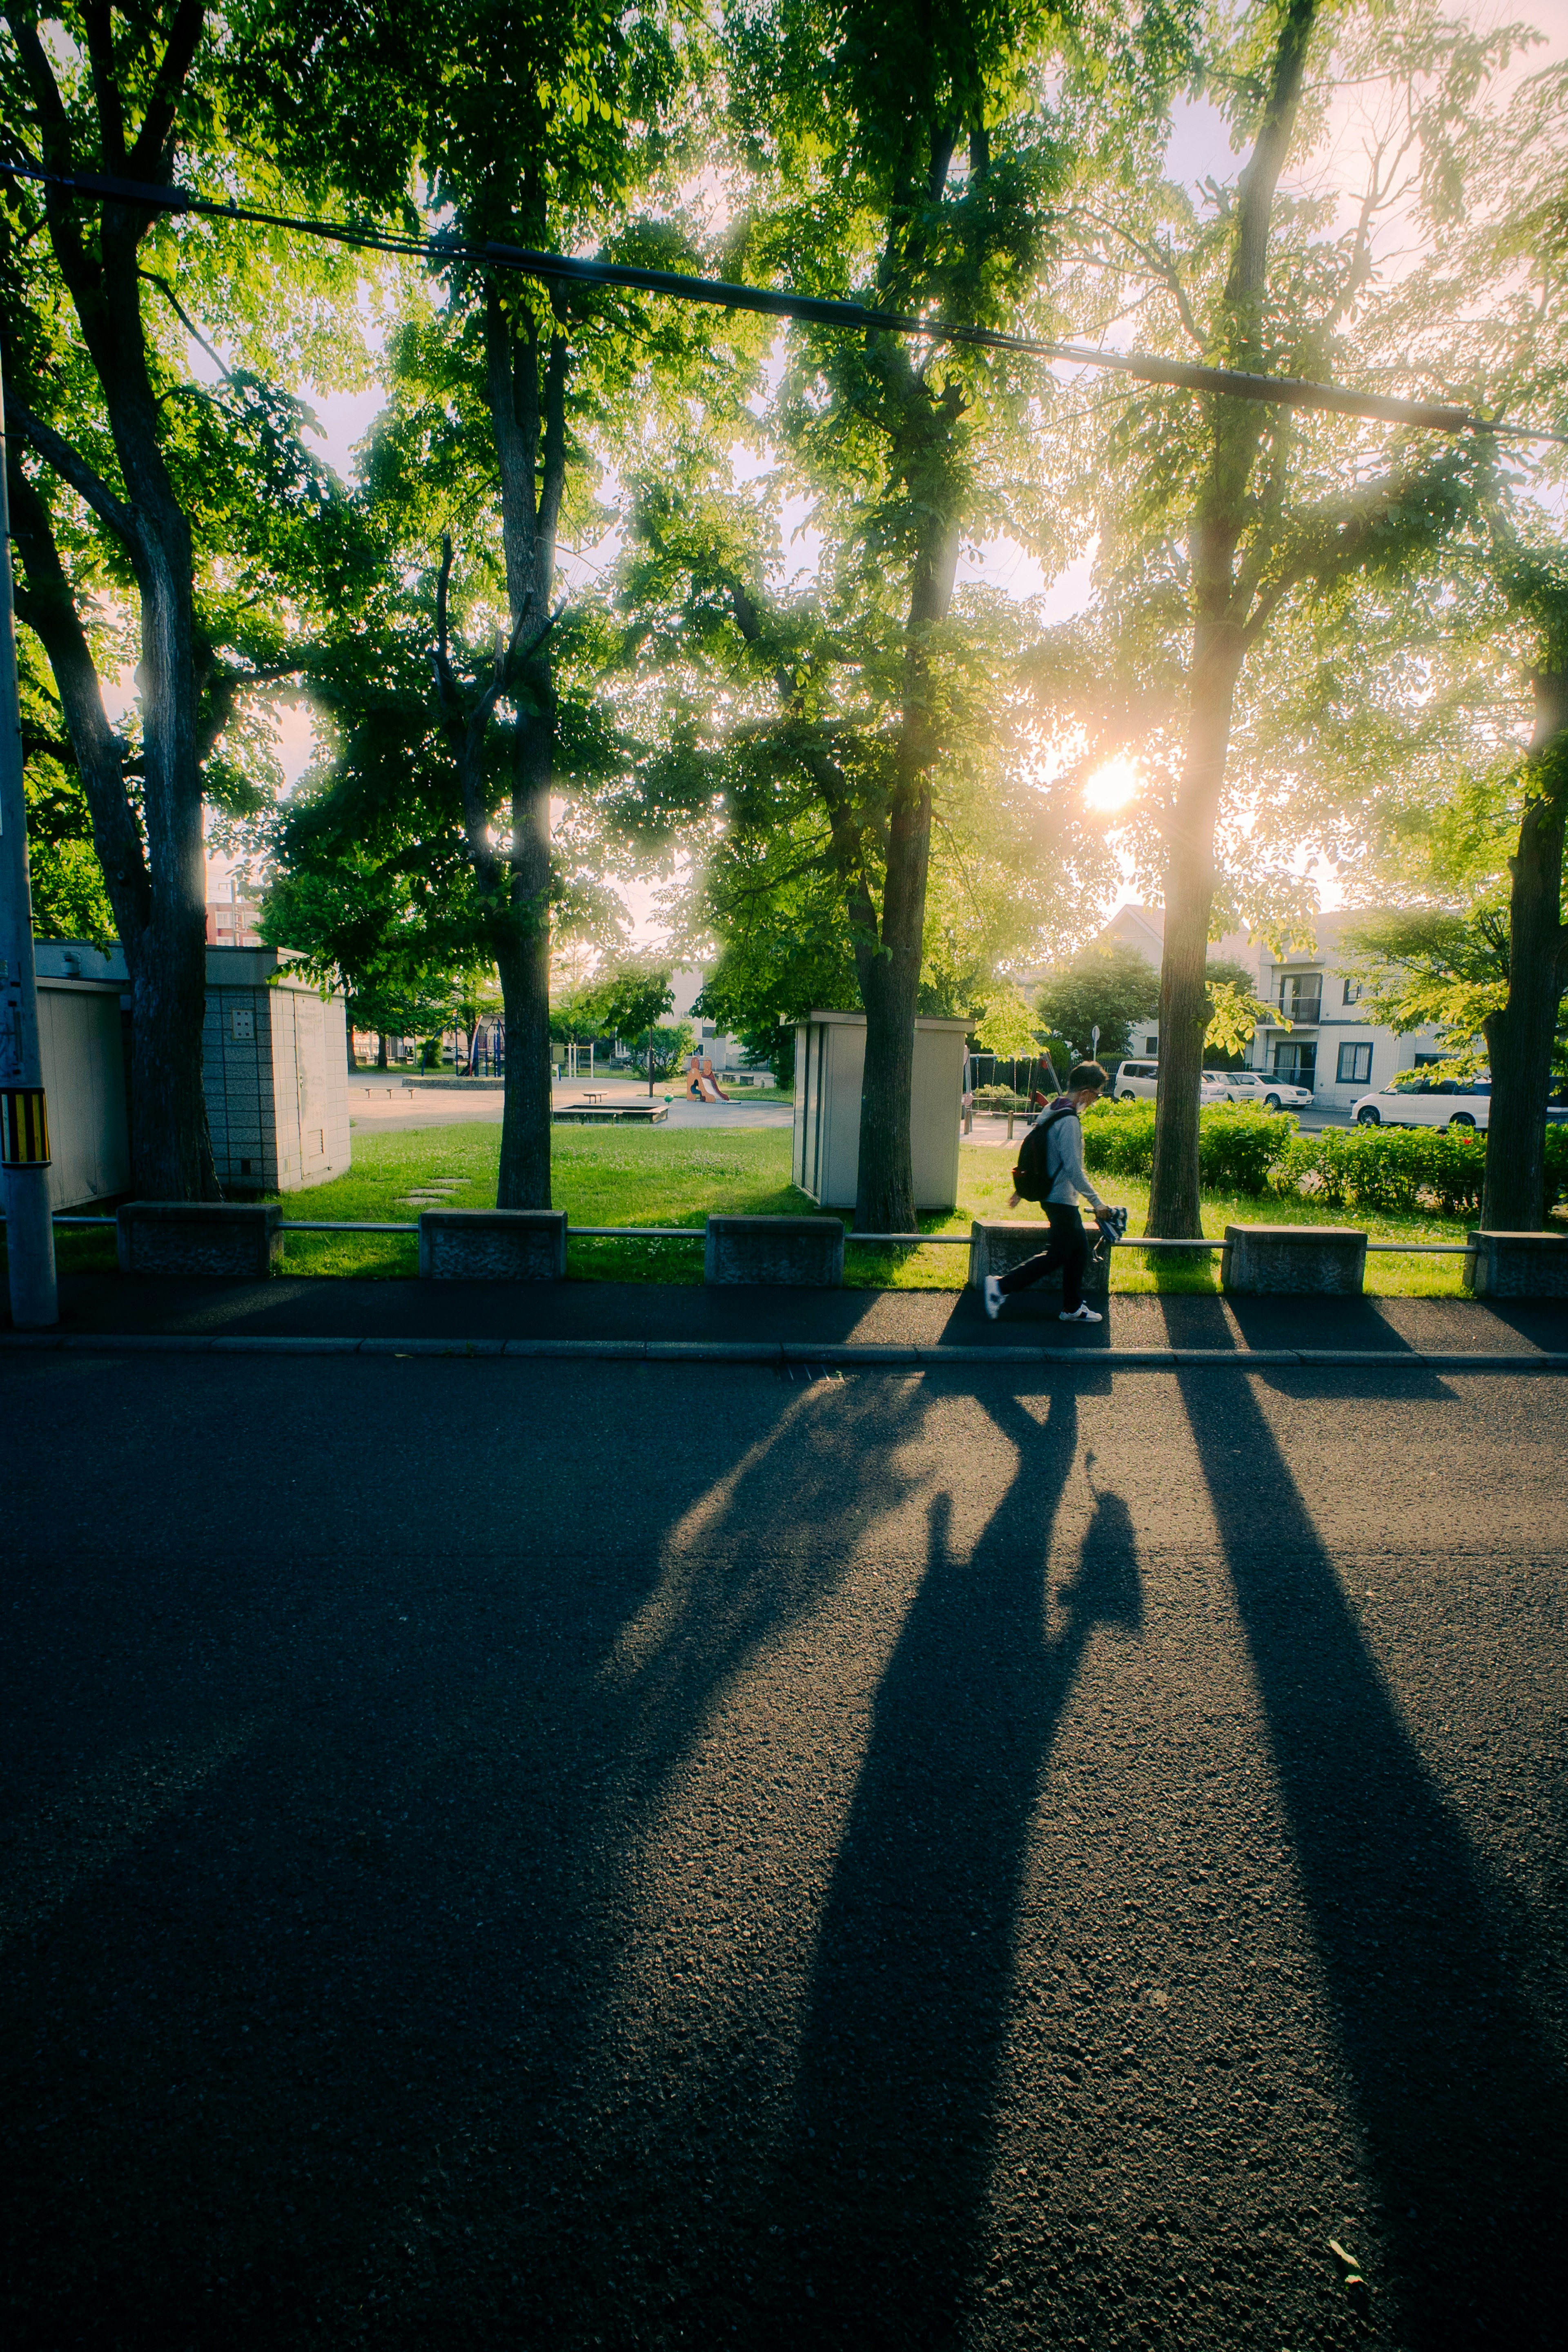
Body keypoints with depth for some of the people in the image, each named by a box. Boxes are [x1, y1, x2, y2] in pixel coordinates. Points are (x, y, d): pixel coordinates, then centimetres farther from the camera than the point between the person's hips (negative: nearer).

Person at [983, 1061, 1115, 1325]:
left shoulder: (1052, 1112, 10)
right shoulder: (1068, 1121, -21)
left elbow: (1032, 1149, 16)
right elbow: (1073, 1169, -23)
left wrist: (1022, 1190, 22)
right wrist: (1096, 1201, -16)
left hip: (1051, 1193, 10)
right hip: (1062, 1199, -10)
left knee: (1079, 1249, 16)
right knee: (1057, 1255, -2)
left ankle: (1073, 1308, 25)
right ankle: (1001, 1286, -3)